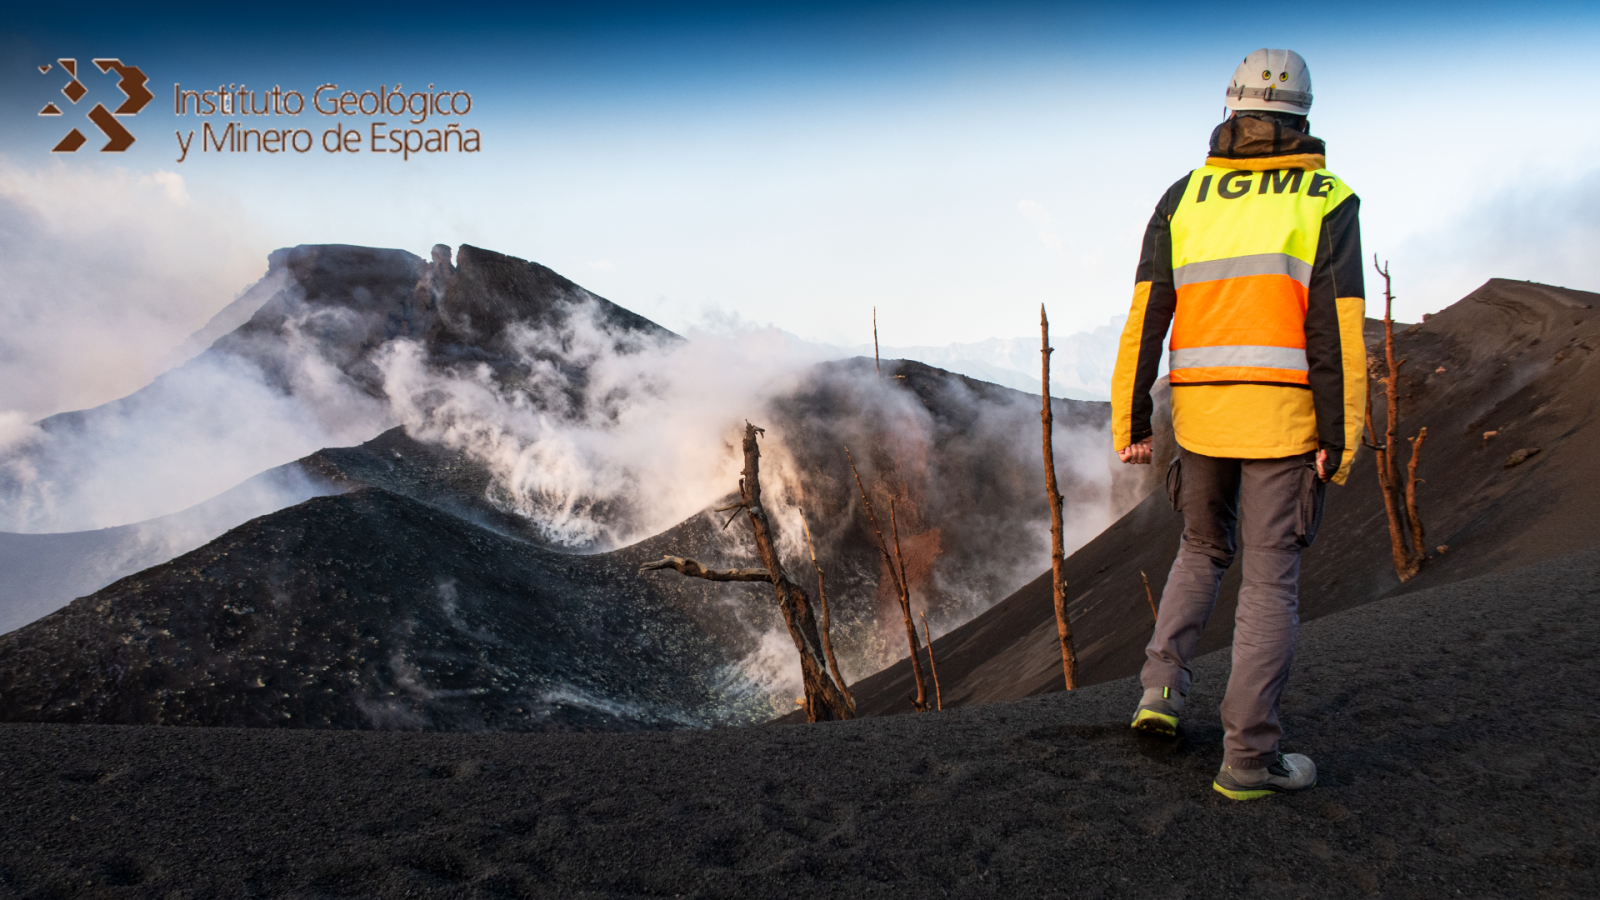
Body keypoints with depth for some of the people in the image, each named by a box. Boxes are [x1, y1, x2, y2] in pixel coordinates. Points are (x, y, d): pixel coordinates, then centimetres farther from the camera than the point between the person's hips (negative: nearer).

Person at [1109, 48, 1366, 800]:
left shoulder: (1183, 198, 8)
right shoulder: (1327, 201, 1)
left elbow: (1145, 316, 0)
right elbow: (1338, 329, -8)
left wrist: (1129, 425, 2)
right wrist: (1341, 441, -6)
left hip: (1200, 410, 3)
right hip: (1284, 415, -3)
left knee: (1202, 550, 24)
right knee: (1270, 580, 1)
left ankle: (1162, 686, 11)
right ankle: (1249, 756, 1)